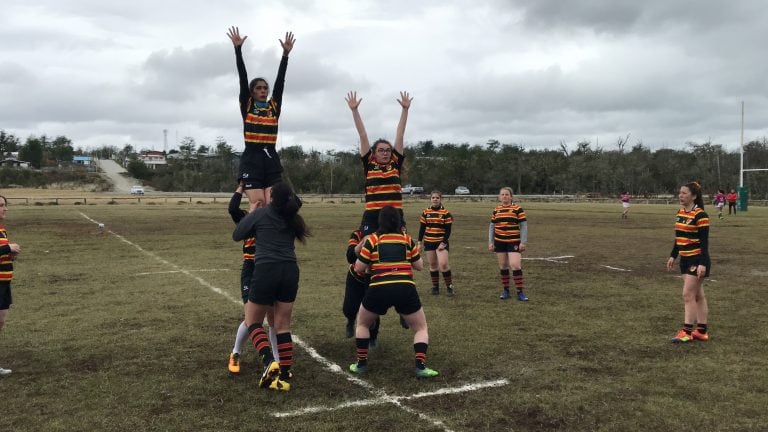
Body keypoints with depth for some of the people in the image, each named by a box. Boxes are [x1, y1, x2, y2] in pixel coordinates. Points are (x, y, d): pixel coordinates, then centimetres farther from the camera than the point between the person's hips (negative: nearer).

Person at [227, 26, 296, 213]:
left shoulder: (274, 106, 11)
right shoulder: (247, 106, 5)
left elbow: (280, 80, 4)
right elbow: (242, 78, -2)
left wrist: (285, 54, -3)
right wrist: (238, 49, -9)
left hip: (271, 161, 3)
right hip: (251, 161, -3)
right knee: (257, 207, -7)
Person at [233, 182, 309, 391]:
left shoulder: (260, 214, 4)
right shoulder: (292, 219, 13)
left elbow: (236, 236, 12)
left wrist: (250, 216, 27)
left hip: (266, 271, -4)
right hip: (290, 272, 4)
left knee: (253, 321, 13)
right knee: (283, 326, 11)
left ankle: (269, 360, -11)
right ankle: (284, 377, 8)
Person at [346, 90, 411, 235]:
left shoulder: (395, 163, 8)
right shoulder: (369, 164, 5)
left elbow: (400, 134, 7)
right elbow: (362, 135, 3)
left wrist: (405, 109, 6)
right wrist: (354, 110, 3)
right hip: (372, 217, -2)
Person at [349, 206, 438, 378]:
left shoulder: (372, 240, 7)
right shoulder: (407, 239, 12)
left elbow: (359, 268, 11)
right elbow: (419, 266, 19)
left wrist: (362, 247, 26)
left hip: (379, 289, 0)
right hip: (405, 289, 1)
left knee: (362, 324, 27)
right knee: (421, 328, 19)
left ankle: (361, 363, 25)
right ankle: (421, 366, 4)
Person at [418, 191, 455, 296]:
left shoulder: (446, 213, -5)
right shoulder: (425, 212, 3)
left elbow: (448, 230, -6)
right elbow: (422, 228, 9)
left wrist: (444, 243, -13)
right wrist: (420, 242, 6)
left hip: (441, 242, -3)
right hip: (429, 242, 3)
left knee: (443, 264, -14)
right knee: (432, 264, 8)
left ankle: (449, 286, 1)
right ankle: (435, 286, 20)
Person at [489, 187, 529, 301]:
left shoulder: (517, 209, -3)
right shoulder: (496, 210, 8)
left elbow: (524, 226, -4)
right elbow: (491, 227, 14)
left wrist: (523, 242, -9)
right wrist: (490, 242, 8)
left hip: (514, 242, -4)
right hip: (499, 242, 4)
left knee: (515, 265, -13)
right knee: (503, 266, 9)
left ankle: (520, 293, -4)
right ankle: (506, 291, 21)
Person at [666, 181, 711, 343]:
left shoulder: (700, 215, -16)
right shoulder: (680, 213, 9)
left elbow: (704, 242, -18)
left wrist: (703, 263, -22)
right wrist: (673, 256, 17)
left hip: (697, 260, -9)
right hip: (685, 259, 9)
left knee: (688, 295, -8)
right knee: (697, 295, 13)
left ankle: (687, 332, -1)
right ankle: (702, 331, 19)